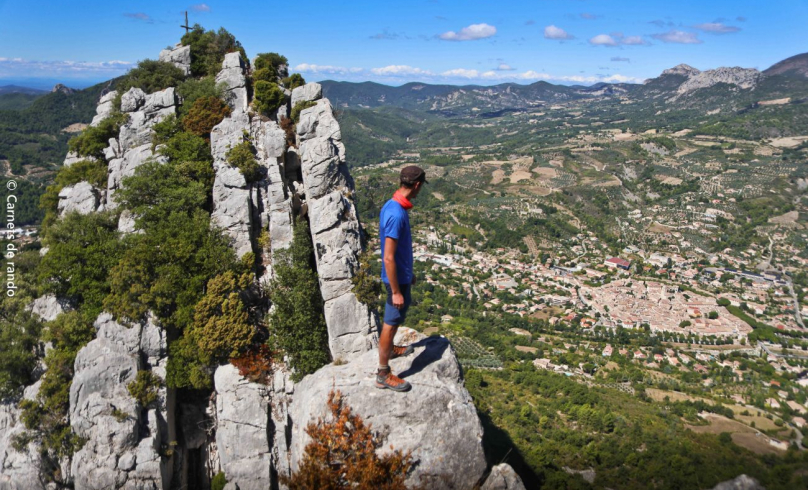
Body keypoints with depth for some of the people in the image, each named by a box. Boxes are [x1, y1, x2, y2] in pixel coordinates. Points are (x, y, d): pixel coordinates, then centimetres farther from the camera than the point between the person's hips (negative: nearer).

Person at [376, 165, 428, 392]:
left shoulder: (391, 205, 2)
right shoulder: (396, 215, -30)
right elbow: (388, 258, -28)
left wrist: (409, 272, 24)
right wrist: (396, 291, -22)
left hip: (401, 274, 10)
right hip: (397, 279, -10)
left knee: (394, 318, 28)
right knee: (391, 323, 2)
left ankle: (390, 349, 51)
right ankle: (383, 375, 16)